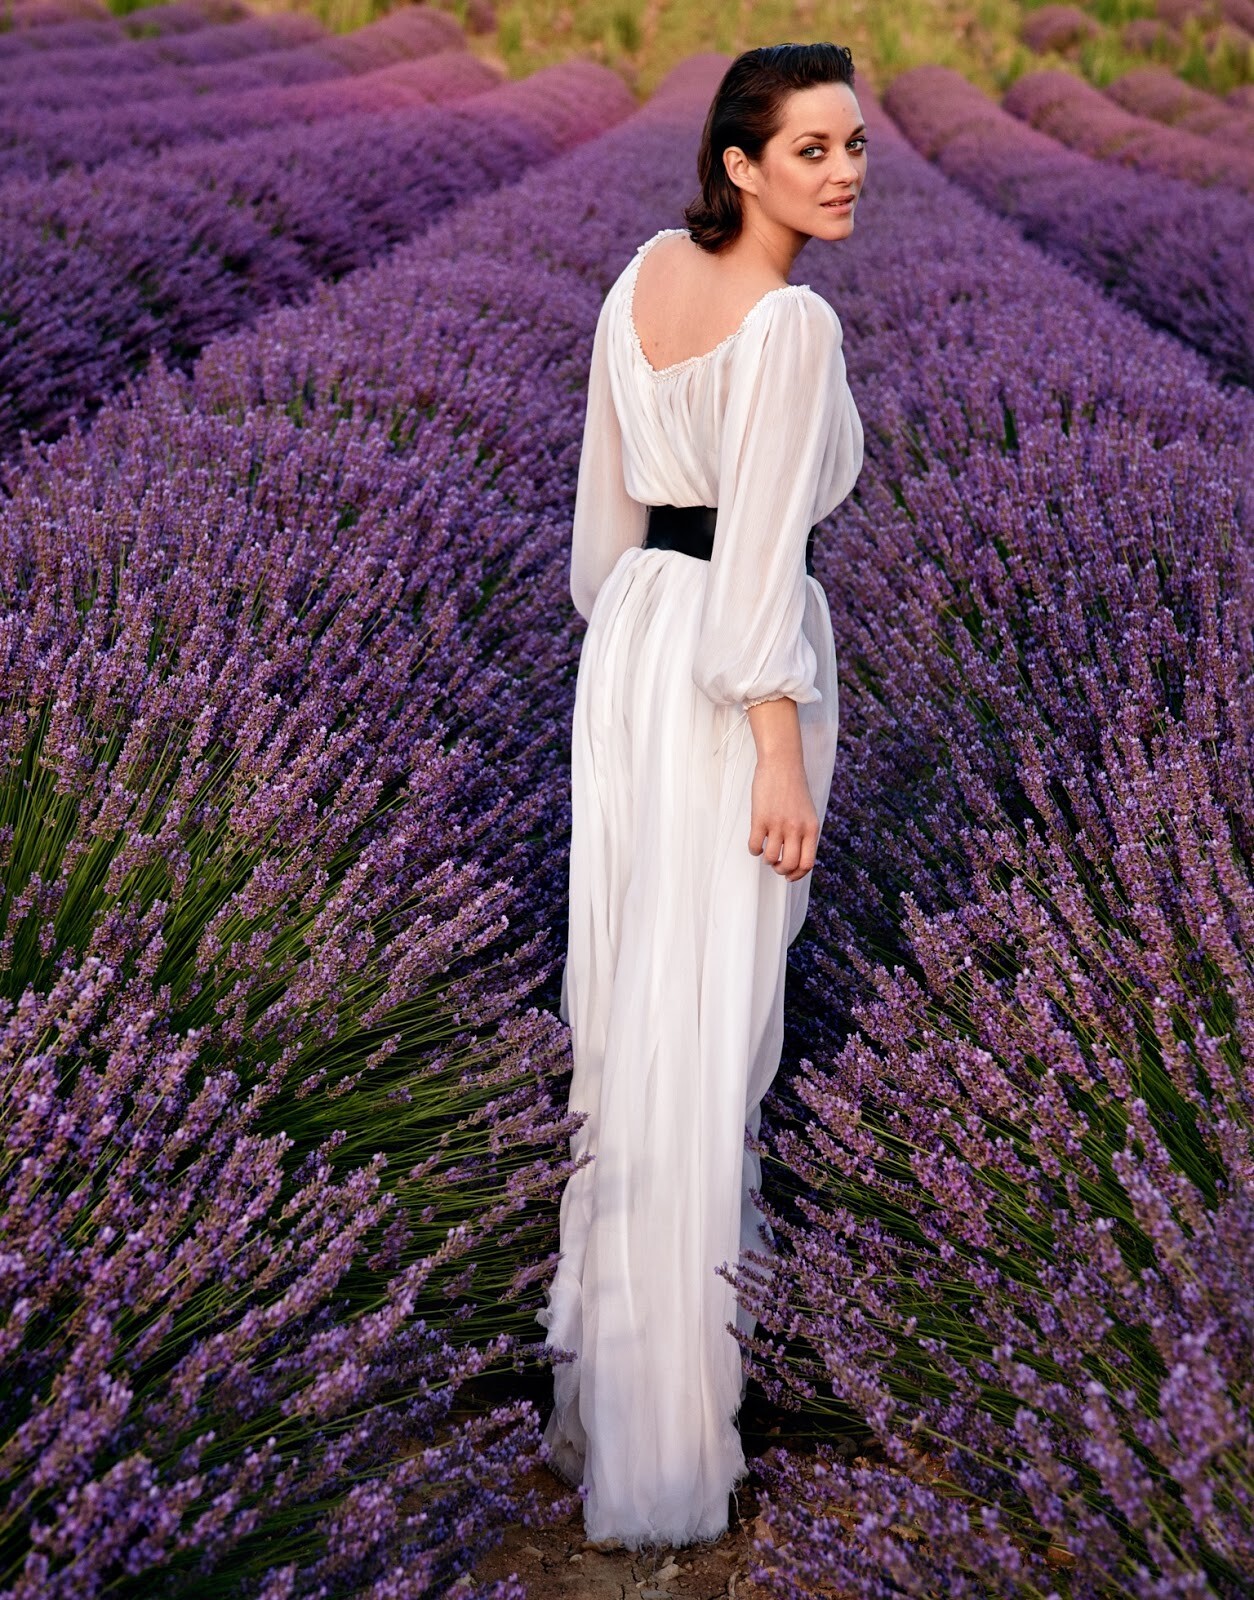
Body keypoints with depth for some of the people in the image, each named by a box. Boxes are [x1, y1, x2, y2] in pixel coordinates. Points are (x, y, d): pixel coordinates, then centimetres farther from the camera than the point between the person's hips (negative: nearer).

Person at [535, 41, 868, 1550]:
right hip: (739, 673, -8)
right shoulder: (792, 324, -20)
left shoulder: (646, 271, 5)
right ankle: (654, 1411, 8)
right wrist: (782, 758, -18)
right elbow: (763, 556, -22)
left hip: (631, 637, 8)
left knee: (633, 954, 22)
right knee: (704, 1005, -1)